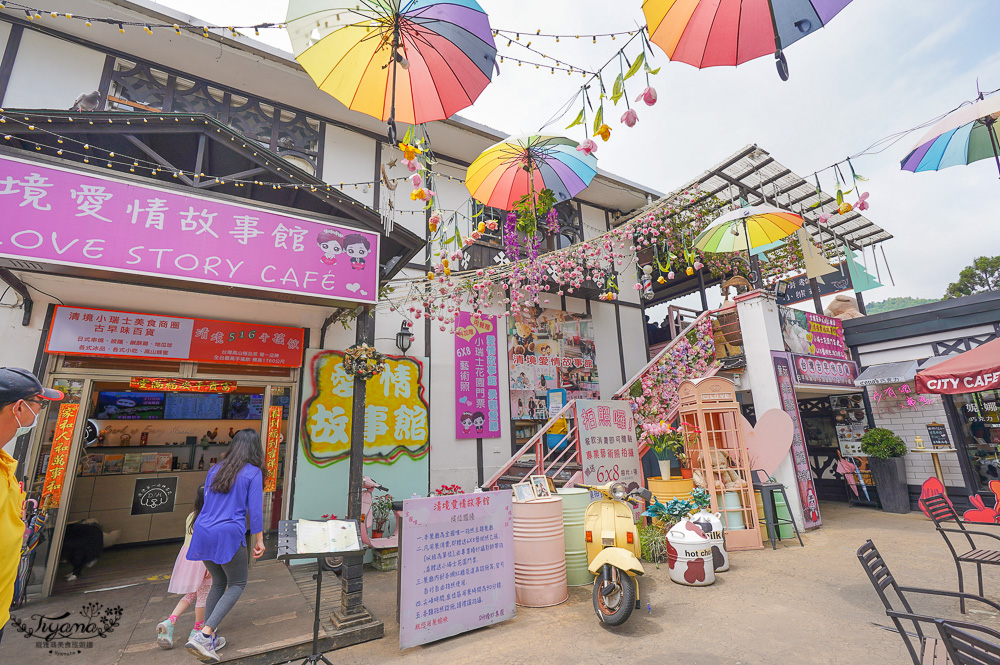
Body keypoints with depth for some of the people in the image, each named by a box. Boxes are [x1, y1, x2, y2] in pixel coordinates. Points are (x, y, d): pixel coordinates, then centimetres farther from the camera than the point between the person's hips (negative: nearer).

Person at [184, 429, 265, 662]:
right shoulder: (253, 472, -7)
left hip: (203, 532, 7)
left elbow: (206, 501, 20)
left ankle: (208, 638, 26)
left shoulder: (215, 470, 11)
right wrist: (259, 539, 1)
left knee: (219, 583, 23)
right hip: (228, 535, -7)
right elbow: (255, 509, -9)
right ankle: (203, 635, -3)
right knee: (237, 584, 10)